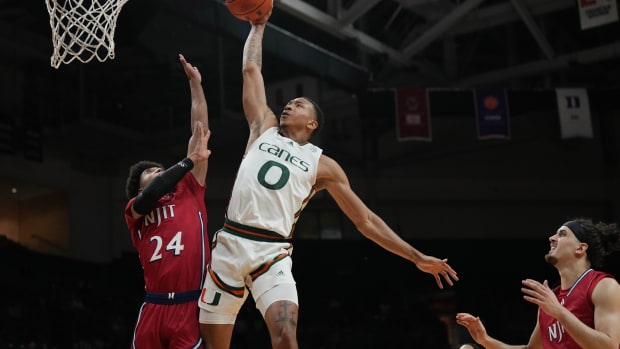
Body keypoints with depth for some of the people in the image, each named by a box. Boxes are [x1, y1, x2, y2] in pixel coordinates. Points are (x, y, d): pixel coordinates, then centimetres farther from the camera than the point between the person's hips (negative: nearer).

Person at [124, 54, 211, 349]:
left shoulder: (189, 192, 15)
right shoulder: (133, 209, 14)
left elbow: (200, 131, 13)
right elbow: (150, 195, -11)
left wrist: (195, 83, 12)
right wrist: (190, 159, -9)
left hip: (191, 306, 0)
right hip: (154, 307, 1)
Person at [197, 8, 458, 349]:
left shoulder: (322, 164, 10)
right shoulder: (264, 129, 17)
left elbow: (365, 219, 10)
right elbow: (251, 70, 20)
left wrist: (416, 256, 6)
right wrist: (258, 27, 28)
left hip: (272, 253, -2)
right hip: (229, 244, 2)